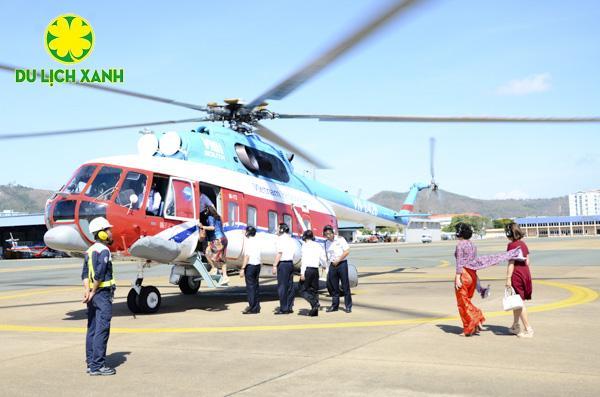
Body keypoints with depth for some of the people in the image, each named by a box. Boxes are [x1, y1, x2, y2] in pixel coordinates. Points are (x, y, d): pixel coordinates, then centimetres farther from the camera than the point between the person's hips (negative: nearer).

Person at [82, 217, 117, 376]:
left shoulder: (90, 250, 16)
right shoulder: (104, 250, -13)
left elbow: (85, 273, 7)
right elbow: (99, 274, -22)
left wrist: (87, 291, -3)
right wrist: (93, 293, -13)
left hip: (93, 295, 9)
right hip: (103, 293, -9)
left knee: (92, 330, 12)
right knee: (102, 331, -7)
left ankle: (91, 364, 18)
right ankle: (97, 366, -6)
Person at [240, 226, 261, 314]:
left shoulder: (248, 241, -10)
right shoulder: (256, 241, 11)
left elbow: (247, 256, -16)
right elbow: (258, 255, 11)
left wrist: (242, 268, -15)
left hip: (250, 265, -7)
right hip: (258, 264, 7)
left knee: (250, 286, -3)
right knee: (255, 285, 12)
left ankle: (252, 307, -3)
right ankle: (257, 307, 15)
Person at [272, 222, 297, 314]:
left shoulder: (281, 239, -10)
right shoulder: (291, 240, 15)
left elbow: (279, 253, -16)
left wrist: (274, 266, -15)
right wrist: (290, 261, 17)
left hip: (283, 263, -9)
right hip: (291, 263, 9)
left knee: (282, 286, -6)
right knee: (290, 286, 10)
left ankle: (283, 308, -6)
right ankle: (290, 307, 13)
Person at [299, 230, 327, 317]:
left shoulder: (305, 245, -5)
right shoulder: (318, 246, 10)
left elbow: (304, 259, -12)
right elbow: (323, 258, 12)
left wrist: (302, 273, -13)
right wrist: (324, 265, 35)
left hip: (307, 269, -6)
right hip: (316, 270, 6)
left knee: (303, 290, 2)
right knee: (314, 290, 12)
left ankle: (315, 303, -16)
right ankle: (314, 311, 10)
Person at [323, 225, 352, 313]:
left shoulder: (340, 239, -4)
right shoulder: (326, 243, 11)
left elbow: (347, 251, -9)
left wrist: (338, 260, -12)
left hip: (342, 264, -5)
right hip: (332, 265, 5)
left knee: (345, 285, -3)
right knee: (333, 286, 6)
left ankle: (348, 306, 2)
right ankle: (335, 305, 16)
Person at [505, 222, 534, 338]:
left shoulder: (512, 245, -13)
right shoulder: (523, 244, 10)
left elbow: (511, 263, -17)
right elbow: (527, 261, 13)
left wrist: (508, 278, -16)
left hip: (517, 275, -8)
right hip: (526, 273, 8)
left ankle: (528, 329, -2)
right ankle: (515, 326, 28)